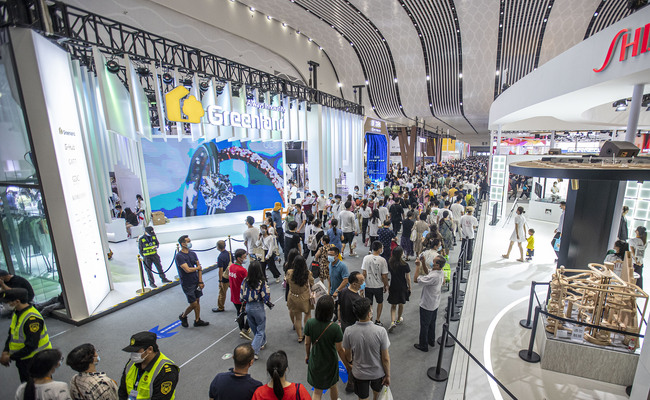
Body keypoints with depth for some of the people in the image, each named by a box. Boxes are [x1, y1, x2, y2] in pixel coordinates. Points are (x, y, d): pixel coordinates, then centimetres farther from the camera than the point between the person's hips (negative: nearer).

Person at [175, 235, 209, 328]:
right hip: (187, 284, -6)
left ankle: (197, 320, 27)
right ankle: (183, 316, 28)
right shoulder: (179, 256, -17)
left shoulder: (193, 254, 4)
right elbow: (187, 270, -24)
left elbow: (199, 267, 5)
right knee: (193, 304, 0)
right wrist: (198, 267, -5)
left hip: (196, 282, 6)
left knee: (198, 301, 12)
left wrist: (200, 282, -1)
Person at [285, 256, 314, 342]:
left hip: (293, 298, 2)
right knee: (308, 314, 28)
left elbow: (287, 282, 1)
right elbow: (311, 284, -7)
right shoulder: (308, 273, -23)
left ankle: (300, 337, 35)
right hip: (305, 298, -1)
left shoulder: (289, 273, -19)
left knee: (297, 318, 19)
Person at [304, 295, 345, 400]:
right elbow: (339, 349, -18)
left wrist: (307, 355, 13)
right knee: (333, 385, 29)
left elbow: (307, 343, -7)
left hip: (315, 361, 1)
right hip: (330, 362, -1)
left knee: (317, 391, 20)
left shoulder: (309, 323, -22)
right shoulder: (335, 328, -30)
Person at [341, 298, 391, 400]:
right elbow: (385, 358, -18)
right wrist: (388, 375, -1)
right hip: (378, 372, 0)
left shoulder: (348, 331, -24)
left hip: (359, 373, 0)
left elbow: (347, 354, -6)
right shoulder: (380, 331, -30)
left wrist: (350, 363, 15)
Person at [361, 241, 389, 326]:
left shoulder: (366, 258, -11)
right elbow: (384, 276, -13)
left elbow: (364, 273, -8)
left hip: (368, 285, 1)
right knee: (380, 302, 23)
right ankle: (377, 320, 31)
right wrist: (386, 285, 4)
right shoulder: (382, 260, -17)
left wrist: (363, 284, 6)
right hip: (379, 286, -1)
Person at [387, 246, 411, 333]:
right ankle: (398, 319, 39)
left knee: (393, 305, 13)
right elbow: (408, 278, -10)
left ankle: (392, 322, -2)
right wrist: (409, 288, 5)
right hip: (403, 287, -1)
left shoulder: (389, 263, -11)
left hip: (393, 287, 1)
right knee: (401, 304, 21)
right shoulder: (405, 265, -18)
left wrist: (387, 286, 9)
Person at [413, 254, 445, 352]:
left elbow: (416, 280, -32)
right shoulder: (441, 273, -8)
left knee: (424, 325, 10)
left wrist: (418, 266, -26)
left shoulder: (433, 276, -36)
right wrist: (424, 263, -5)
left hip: (427, 305, -8)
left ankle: (423, 345, 26)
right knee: (432, 323, 26)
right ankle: (431, 341, 44)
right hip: (435, 304, 8)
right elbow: (427, 273, 9)